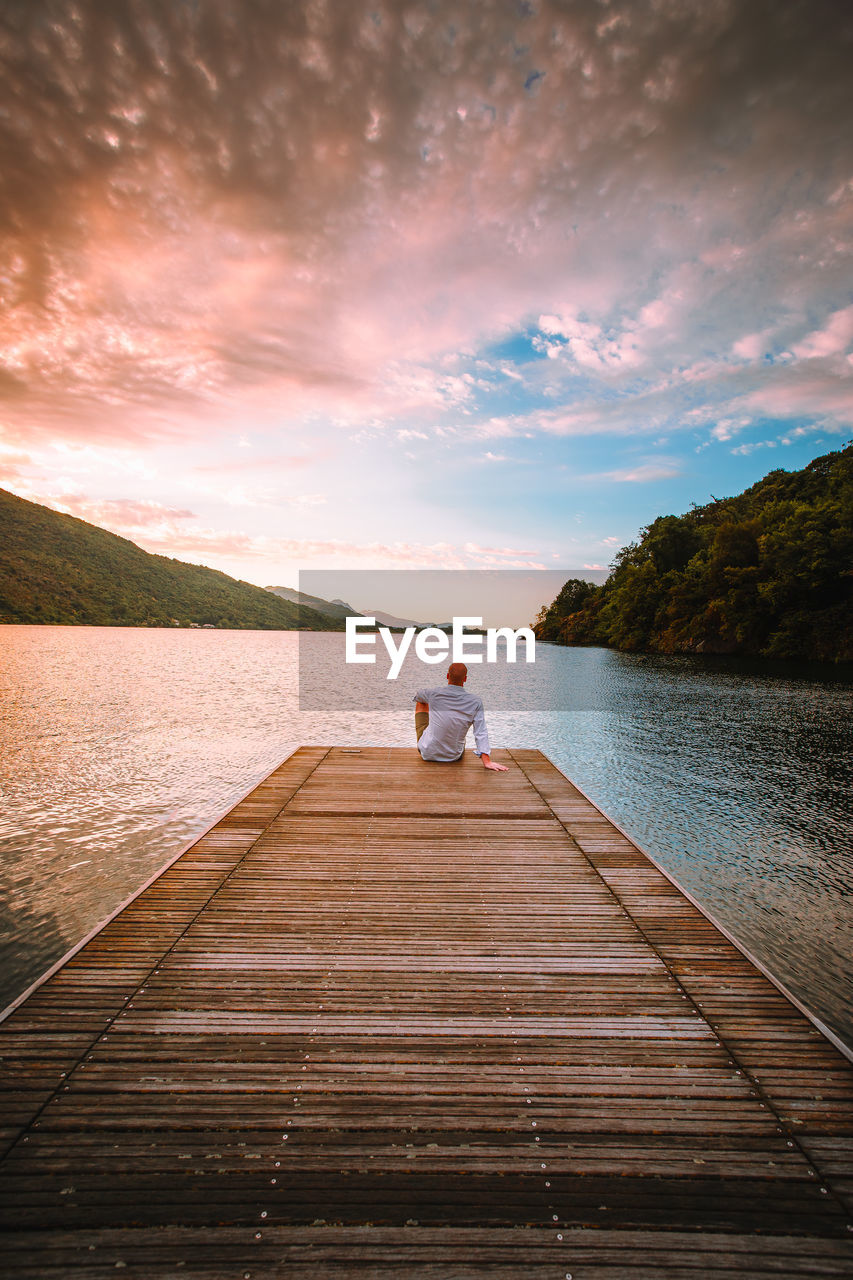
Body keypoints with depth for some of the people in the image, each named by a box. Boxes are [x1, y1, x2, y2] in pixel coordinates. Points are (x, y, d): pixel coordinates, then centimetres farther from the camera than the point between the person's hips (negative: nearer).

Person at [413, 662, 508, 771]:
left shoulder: (433, 694, -17)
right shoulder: (476, 702, -18)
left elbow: (418, 696, 9)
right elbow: (481, 733, -19)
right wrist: (487, 761, -15)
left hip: (427, 753, -1)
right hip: (454, 756, 1)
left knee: (421, 703, 18)